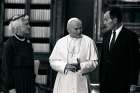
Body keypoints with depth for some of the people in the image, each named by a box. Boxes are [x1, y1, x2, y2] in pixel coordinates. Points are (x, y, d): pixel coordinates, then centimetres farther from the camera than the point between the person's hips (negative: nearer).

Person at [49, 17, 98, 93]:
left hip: (81, 81, -1)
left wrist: (81, 66, -14)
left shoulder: (89, 42, 4)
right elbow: (52, 61, 5)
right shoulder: (60, 42, 8)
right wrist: (65, 66, -12)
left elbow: (94, 62, 2)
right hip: (64, 80, 1)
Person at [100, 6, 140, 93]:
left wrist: (133, 83, -11)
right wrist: (101, 79, 11)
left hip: (121, 84, -6)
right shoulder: (106, 35, 12)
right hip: (105, 83, 6)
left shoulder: (130, 36, -8)